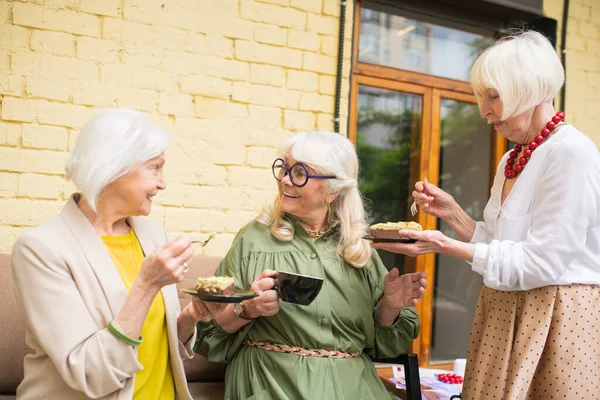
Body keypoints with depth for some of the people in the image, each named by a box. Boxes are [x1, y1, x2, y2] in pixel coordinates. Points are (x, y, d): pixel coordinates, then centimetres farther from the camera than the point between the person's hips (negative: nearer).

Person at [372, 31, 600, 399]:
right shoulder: (512, 160, 10)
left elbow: (542, 262, -20)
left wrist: (446, 246, -21)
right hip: (504, 313, 8)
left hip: (556, 320, -7)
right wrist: (453, 214, 2)